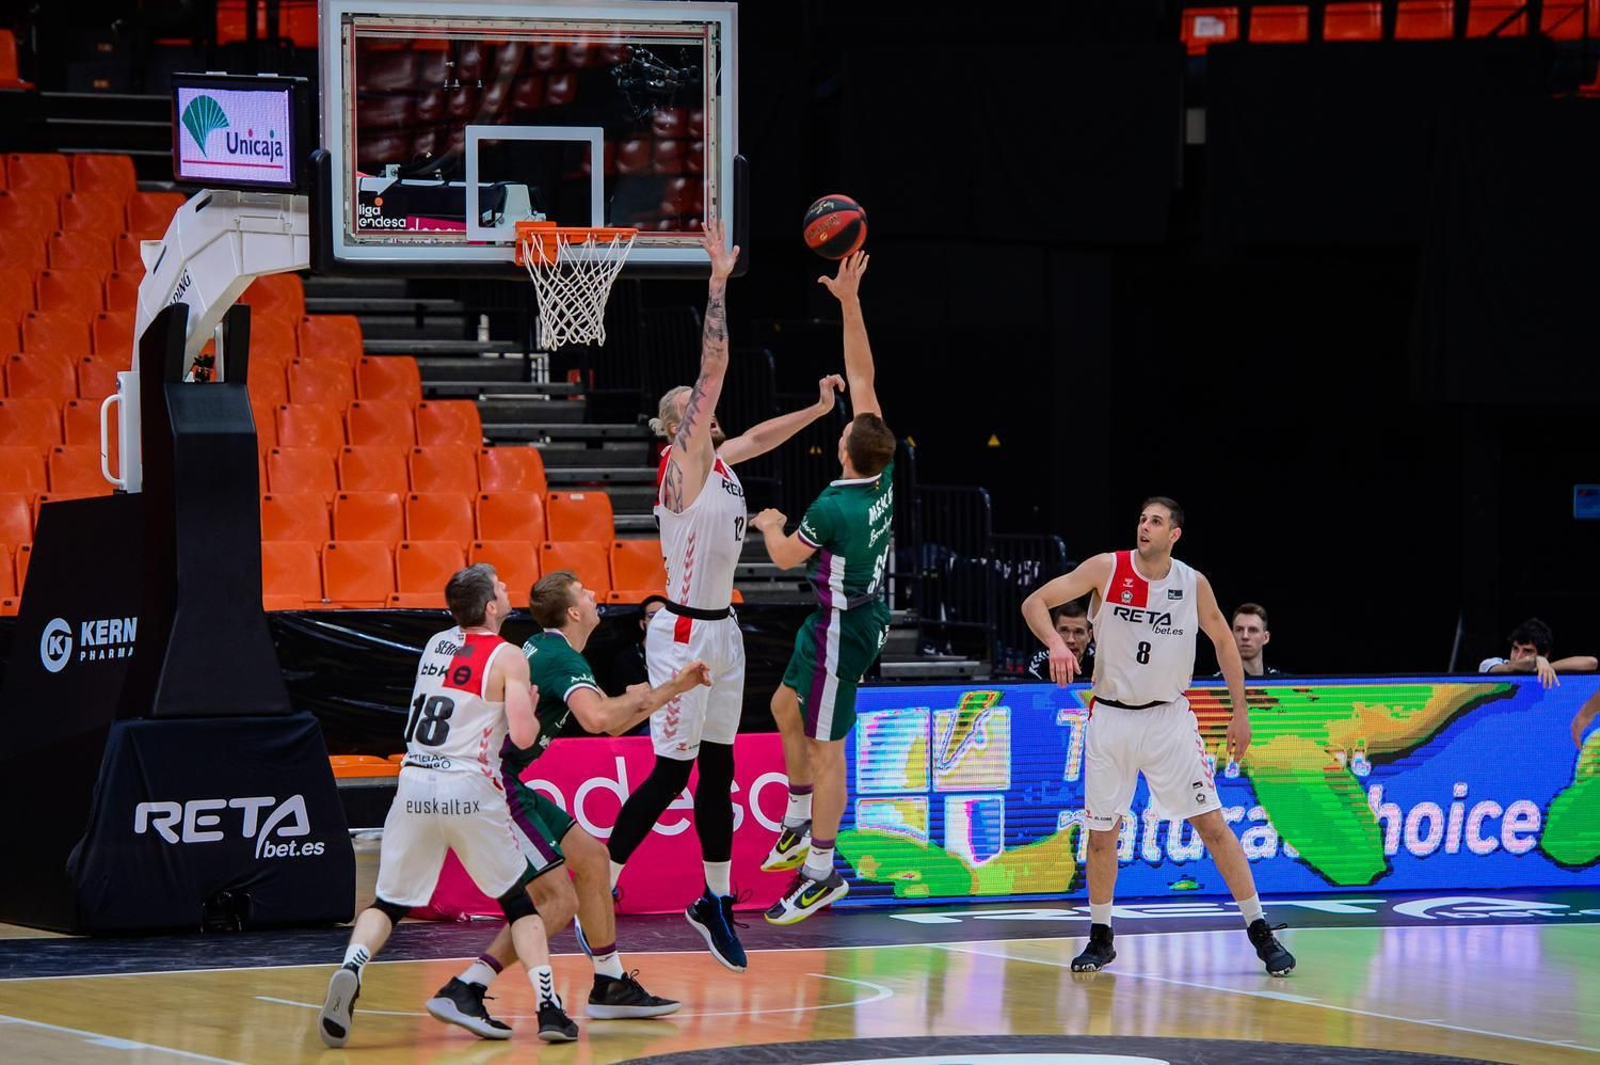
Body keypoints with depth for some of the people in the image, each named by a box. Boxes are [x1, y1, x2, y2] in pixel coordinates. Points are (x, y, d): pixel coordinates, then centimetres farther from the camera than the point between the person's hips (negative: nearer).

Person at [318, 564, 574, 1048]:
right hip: (470, 790, -3)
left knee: (388, 903, 11)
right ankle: (548, 1007, 2)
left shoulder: (435, 644, 14)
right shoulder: (507, 658, -3)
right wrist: (531, 709, 11)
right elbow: (523, 736, -10)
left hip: (415, 785, 3)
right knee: (520, 903, 12)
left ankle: (351, 969, -18)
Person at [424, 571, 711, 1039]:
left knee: (592, 857, 18)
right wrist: (635, 699, -11)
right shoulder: (565, 660, -12)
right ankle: (462, 992, -17)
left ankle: (611, 986, 25)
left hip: (502, 782, 10)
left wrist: (675, 687, 28)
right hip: (492, 784, -10)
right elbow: (597, 718, -33)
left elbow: (613, 724, 29)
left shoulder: (545, 650, 19)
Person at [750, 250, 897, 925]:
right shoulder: (884, 474, -8)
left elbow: (784, 556, -11)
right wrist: (850, 303, -6)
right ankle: (800, 827, 36)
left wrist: (770, 525, 11)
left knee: (825, 747, -1)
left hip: (843, 630, -9)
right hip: (855, 615, 9)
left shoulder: (836, 508, -29)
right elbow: (862, 376, -4)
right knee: (785, 708, 24)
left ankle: (820, 873, 7)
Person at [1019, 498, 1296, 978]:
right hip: (1110, 717, 0)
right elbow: (1035, 602, -8)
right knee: (1101, 831, 5)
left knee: (1211, 824, -5)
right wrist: (1056, 643, -28)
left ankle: (1260, 931, 0)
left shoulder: (1192, 583, -4)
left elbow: (1223, 640, 10)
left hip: (1169, 717, 0)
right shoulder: (1107, 569, -8)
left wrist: (1241, 711, 9)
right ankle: (1100, 938, 21)